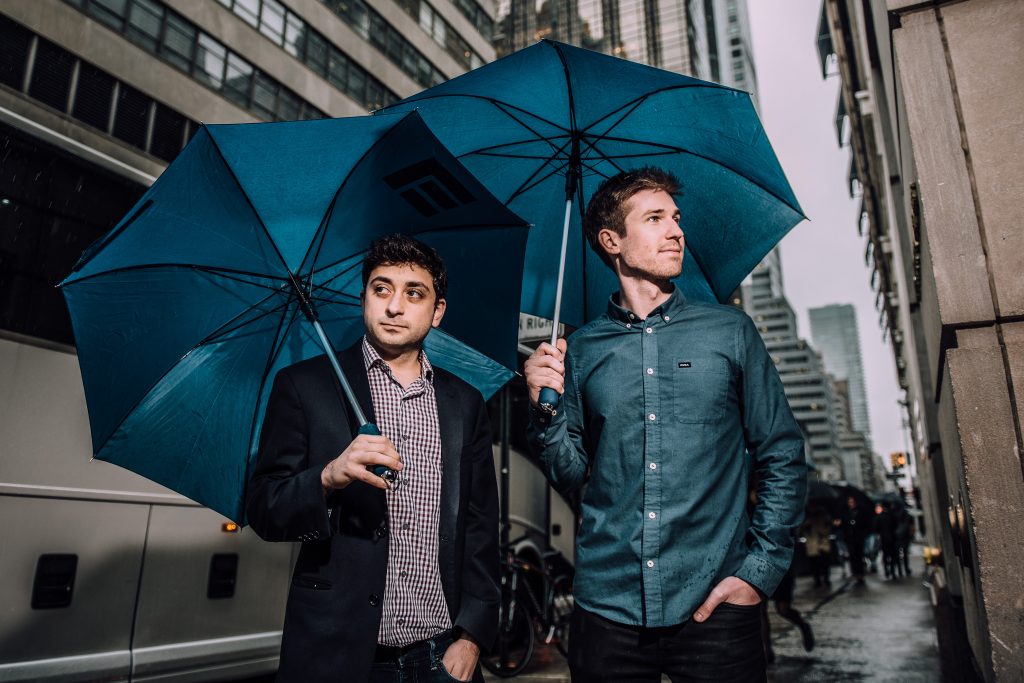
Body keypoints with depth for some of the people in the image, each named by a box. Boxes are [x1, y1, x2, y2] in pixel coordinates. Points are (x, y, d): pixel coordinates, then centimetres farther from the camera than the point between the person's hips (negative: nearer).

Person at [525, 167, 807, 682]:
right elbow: (571, 475, 6)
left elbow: (783, 460, 5)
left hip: (715, 607, 0)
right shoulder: (581, 349, 4)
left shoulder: (730, 331, 3)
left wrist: (762, 568, -4)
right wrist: (546, 409, -10)